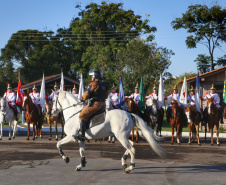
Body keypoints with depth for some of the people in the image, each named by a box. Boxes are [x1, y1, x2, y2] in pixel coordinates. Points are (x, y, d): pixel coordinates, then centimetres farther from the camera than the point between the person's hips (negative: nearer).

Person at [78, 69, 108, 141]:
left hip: (94, 104, -9)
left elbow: (86, 95, -9)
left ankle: (82, 135, -20)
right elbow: (106, 96, 22)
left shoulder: (93, 84, -11)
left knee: (82, 116, -9)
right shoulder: (104, 85, 15)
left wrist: (82, 99, 10)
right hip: (102, 104, 9)